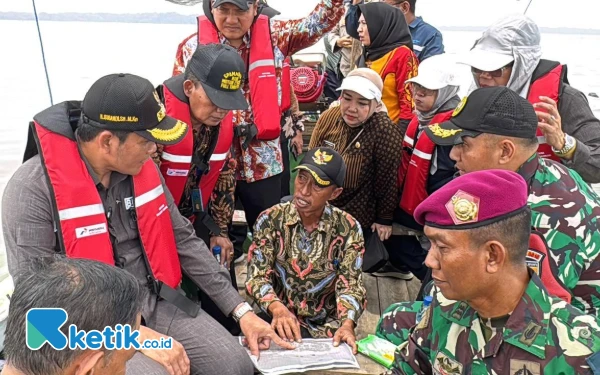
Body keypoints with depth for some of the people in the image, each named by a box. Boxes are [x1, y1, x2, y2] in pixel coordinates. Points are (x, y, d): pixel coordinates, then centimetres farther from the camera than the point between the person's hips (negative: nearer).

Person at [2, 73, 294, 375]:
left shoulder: (143, 169, 0)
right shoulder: (33, 189, -18)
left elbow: (183, 240, 6)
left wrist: (241, 310, 3)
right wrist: (136, 335, -23)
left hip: (158, 302, 5)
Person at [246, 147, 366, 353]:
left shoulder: (348, 228, -7)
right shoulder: (270, 219, -7)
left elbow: (350, 284, -10)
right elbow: (257, 276, -11)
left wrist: (347, 324, -31)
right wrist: (277, 308, -32)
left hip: (326, 325, 0)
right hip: (278, 320, 0)